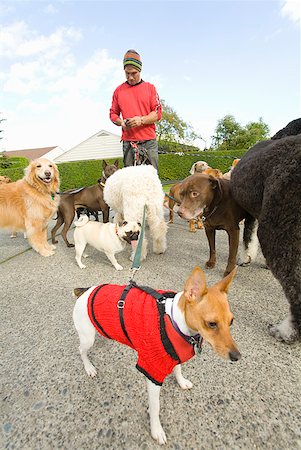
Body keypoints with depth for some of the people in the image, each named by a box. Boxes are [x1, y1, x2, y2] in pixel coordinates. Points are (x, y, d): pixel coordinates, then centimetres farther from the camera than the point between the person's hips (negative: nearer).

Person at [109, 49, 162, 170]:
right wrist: (121, 122, -5)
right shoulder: (118, 91, 15)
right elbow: (113, 114, 18)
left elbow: (158, 113, 5)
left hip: (149, 141, 0)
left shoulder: (150, 87, 11)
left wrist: (141, 120, -12)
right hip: (128, 143, 1)